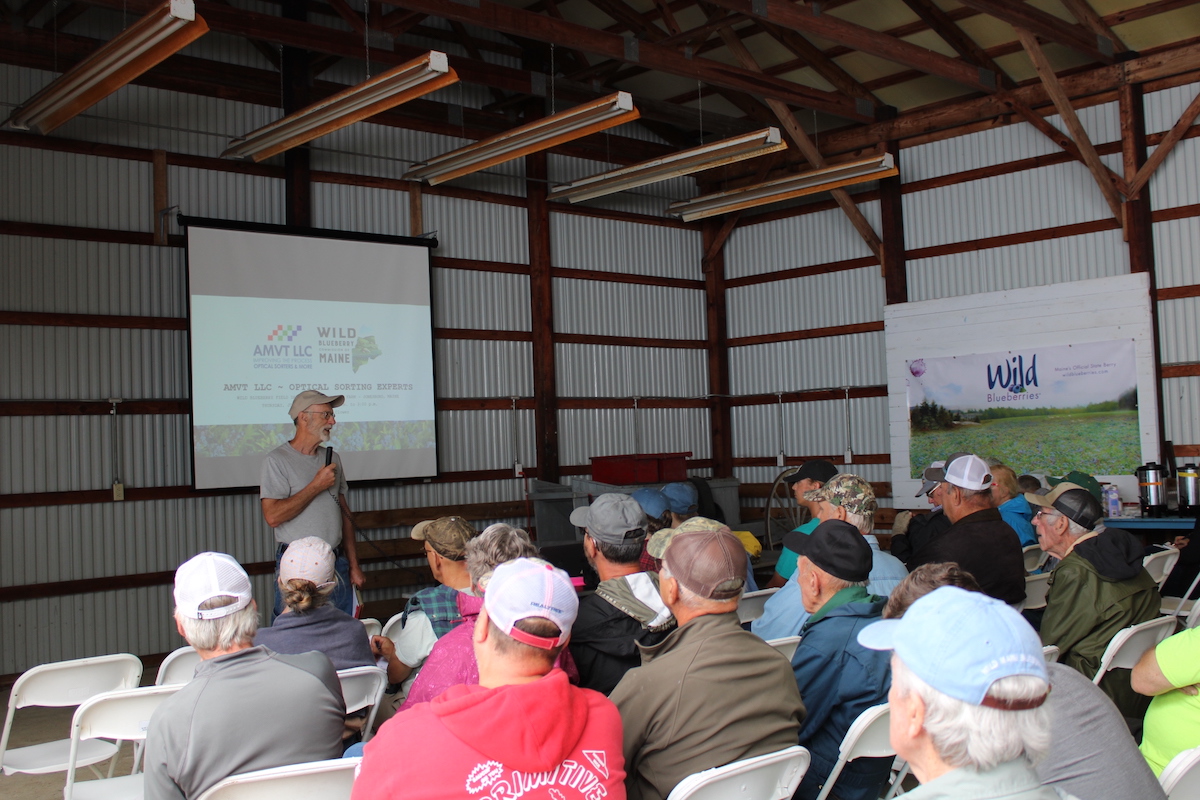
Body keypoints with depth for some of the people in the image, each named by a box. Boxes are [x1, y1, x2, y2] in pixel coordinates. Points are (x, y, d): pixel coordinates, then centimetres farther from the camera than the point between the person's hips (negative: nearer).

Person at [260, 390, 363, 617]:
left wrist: (354, 566, 12)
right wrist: (317, 486, -11)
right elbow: (273, 516, -16)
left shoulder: (332, 458, 15)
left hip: (337, 565, 5)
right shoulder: (277, 460, -5)